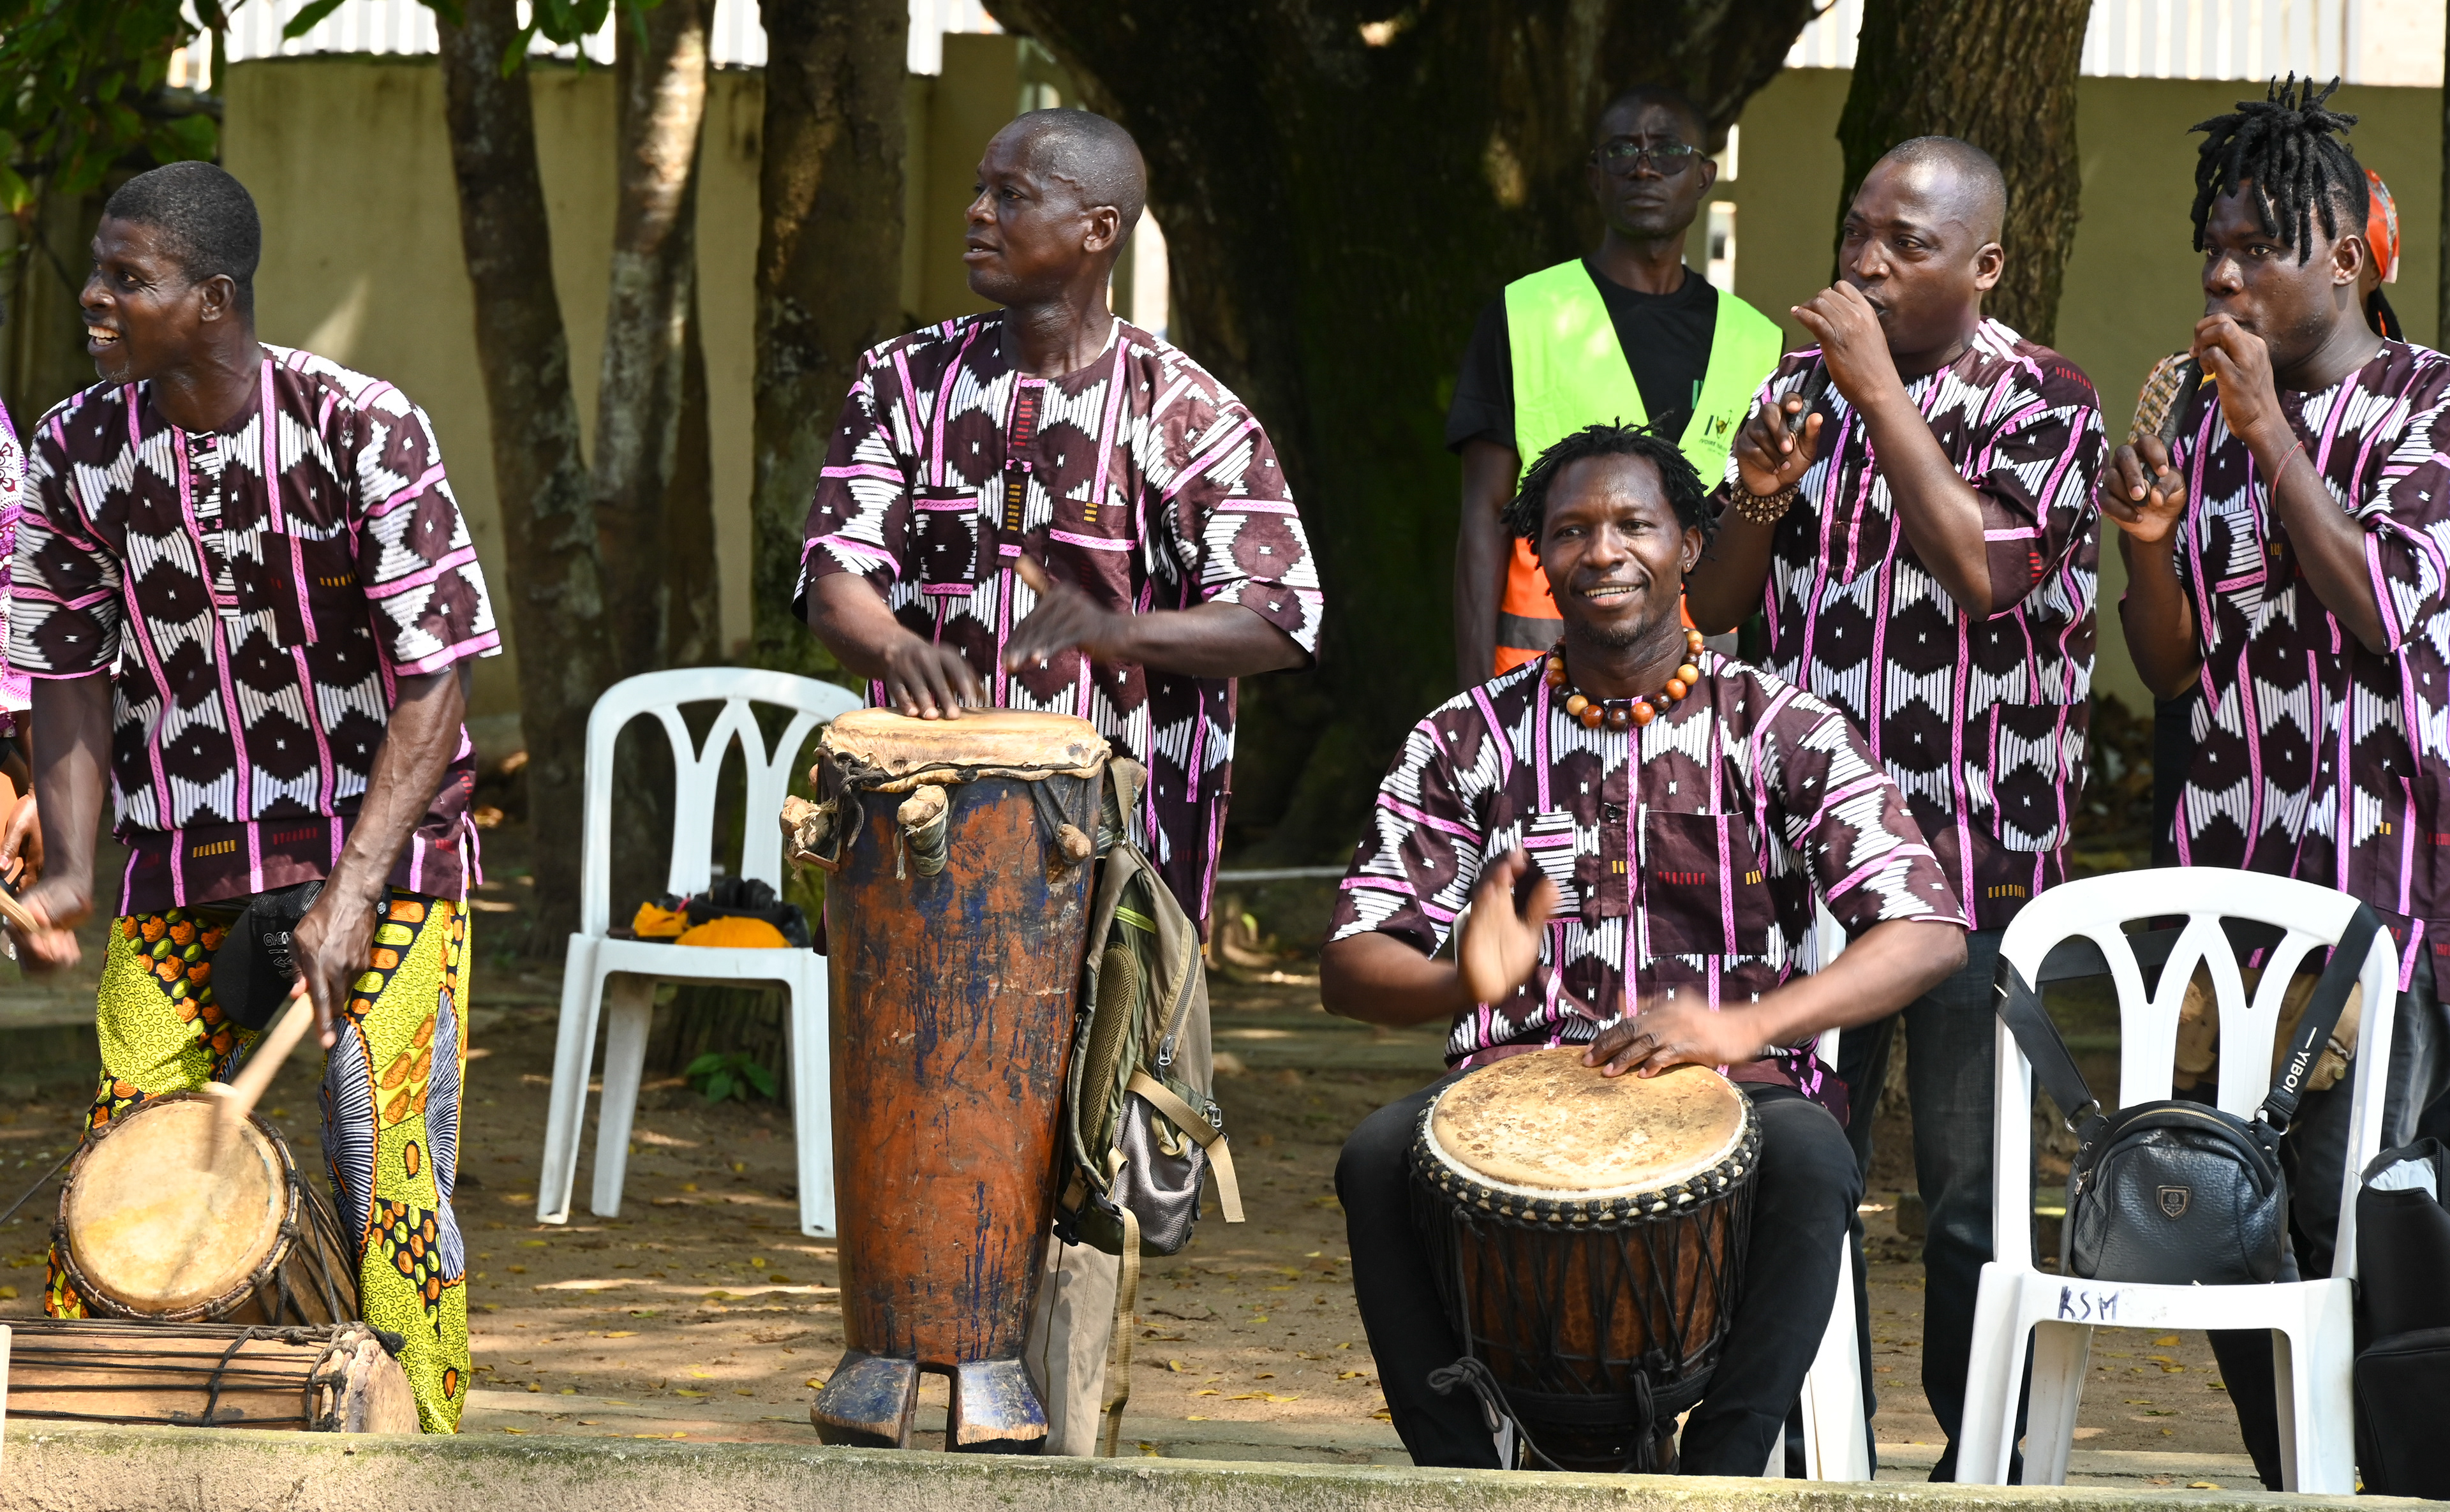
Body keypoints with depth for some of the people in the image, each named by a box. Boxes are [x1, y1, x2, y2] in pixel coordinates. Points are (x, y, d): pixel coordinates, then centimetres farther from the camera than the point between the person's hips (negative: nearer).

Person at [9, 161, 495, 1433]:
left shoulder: (364, 431, -17)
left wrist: (354, 890, -23)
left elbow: (436, 678, -16)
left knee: (385, 1169, -9)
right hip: (180, 869, 3)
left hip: (381, 850, -3)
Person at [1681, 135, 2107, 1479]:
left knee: (1972, 1195, -2)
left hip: (1976, 861, -5)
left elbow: (1984, 569, -20)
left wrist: (1879, 389, -16)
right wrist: (1757, 501, -6)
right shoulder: (1802, 386, 12)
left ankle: (1981, 1467, 7)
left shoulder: (2042, 401, -3)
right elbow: (1713, 606, 14)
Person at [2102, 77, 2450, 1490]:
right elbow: (2172, 664, 16)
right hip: (2228, 870, 6)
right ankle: (2292, 1488, 10)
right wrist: (2151, 543, -4)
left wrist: (2270, 431, -12)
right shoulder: (2207, 419, 15)